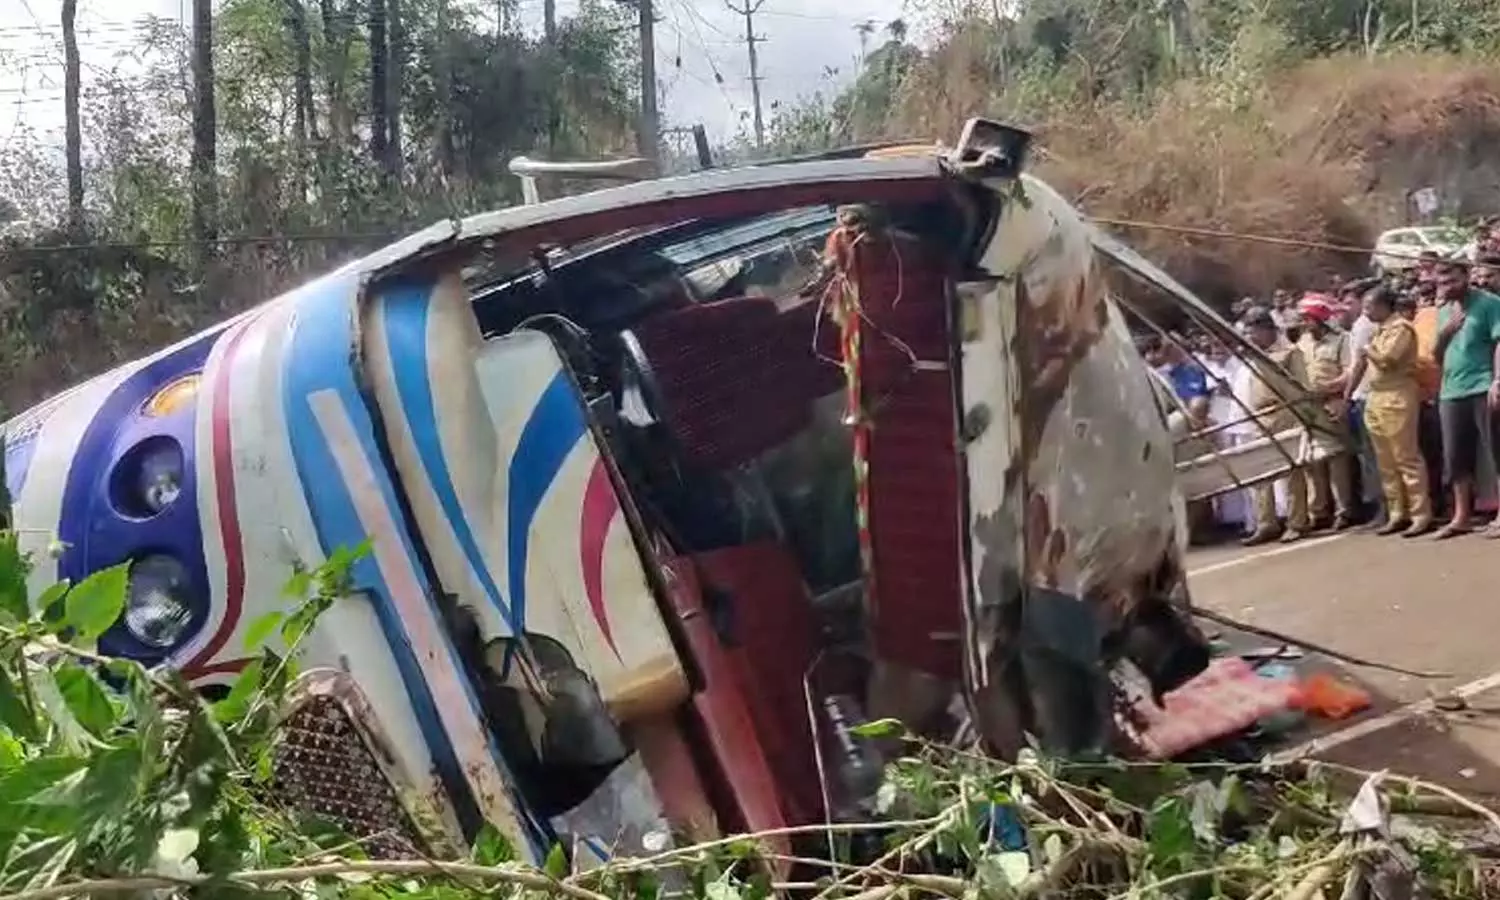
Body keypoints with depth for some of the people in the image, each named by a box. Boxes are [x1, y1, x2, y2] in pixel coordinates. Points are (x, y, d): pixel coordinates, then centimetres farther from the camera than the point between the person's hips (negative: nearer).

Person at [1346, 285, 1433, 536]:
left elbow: (1387, 359, -18)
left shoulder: (1400, 328, -8)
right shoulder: (1380, 330, 20)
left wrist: (1368, 351, -3)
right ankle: (1397, 514, 14)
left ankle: (1421, 515, -5)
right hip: (1377, 398, 9)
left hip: (1397, 397, -9)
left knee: (1406, 458, -8)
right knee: (1386, 462, 9)